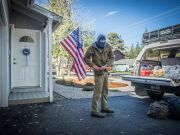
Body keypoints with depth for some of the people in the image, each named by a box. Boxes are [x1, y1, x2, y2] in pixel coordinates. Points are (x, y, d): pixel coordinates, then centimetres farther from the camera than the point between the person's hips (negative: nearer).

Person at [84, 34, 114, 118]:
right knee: (98, 91, -8)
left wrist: (106, 65, -14)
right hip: (98, 72, -6)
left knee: (105, 90, 14)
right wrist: (93, 65, -15)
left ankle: (104, 107, 29)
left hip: (106, 71, 6)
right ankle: (94, 111, 0)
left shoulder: (108, 47, 1)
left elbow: (112, 57, 1)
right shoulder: (92, 48, -9)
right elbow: (86, 58, -3)